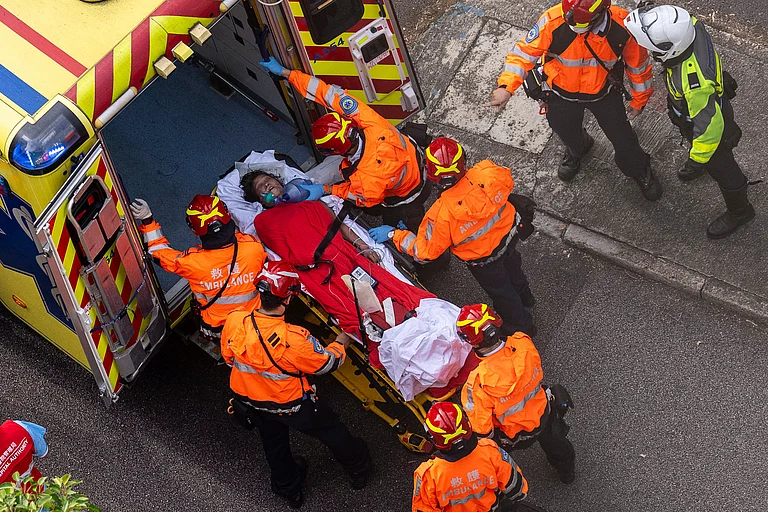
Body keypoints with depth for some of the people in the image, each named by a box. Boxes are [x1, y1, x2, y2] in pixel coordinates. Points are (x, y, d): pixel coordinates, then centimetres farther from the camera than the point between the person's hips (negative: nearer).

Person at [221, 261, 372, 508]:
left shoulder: (234, 321, -28)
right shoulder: (294, 340, -40)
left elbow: (229, 357, -6)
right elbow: (328, 363, -20)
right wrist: (343, 342, 2)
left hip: (250, 399, 5)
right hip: (291, 406, -4)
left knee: (273, 440, 32)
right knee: (331, 430, 24)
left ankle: (288, 488, 56)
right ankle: (358, 469, 51)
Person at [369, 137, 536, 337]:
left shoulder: (441, 214, -42)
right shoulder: (488, 173, -32)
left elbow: (424, 252, -28)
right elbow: (508, 183, -7)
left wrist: (393, 234, -17)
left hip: (484, 260, -4)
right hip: (509, 233, 5)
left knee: (500, 291, 26)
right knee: (511, 264, 38)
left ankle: (522, 326, 53)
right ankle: (524, 295, 69)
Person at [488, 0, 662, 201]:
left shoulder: (622, 27, -30)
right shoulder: (553, 21, -36)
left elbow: (638, 62, -12)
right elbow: (525, 51, -25)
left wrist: (639, 100, 1)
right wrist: (506, 86, -40)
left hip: (604, 92, 0)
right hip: (562, 94, 0)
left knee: (622, 138, 13)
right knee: (567, 133, 27)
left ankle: (640, 171, 46)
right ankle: (576, 150, 66)